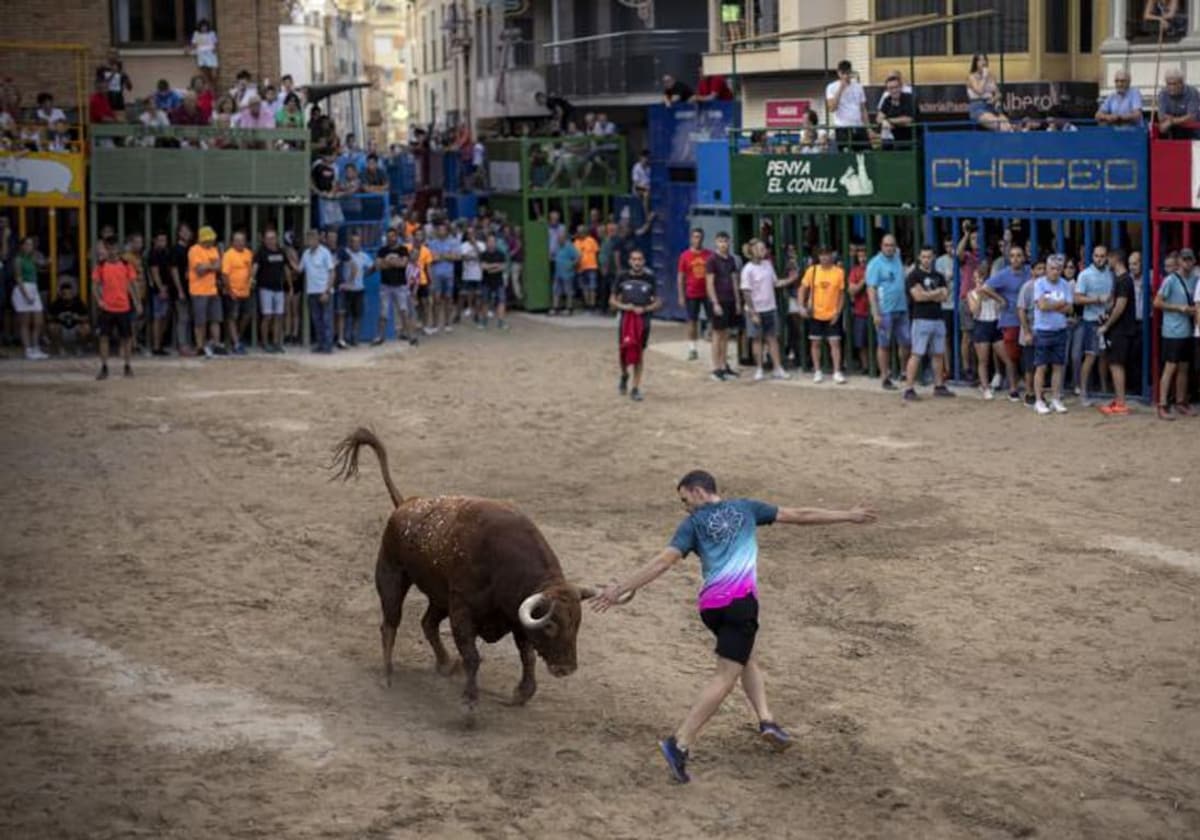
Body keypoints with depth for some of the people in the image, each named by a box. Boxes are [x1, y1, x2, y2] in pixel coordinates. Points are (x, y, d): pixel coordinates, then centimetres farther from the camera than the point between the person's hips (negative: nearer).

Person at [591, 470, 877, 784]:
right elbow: (799, 516, 20)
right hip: (739, 599, -3)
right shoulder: (745, 508, 15)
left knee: (746, 657, 26)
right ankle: (681, 742, -20)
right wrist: (848, 516, 28)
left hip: (709, 605, 3)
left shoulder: (693, 523, 11)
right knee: (726, 676, -8)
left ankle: (766, 720, 11)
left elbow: (663, 561, -1)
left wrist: (620, 589, -3)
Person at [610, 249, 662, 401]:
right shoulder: (622, 278, 2)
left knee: (639, 355, 1)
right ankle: (624, 375, 32)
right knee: (623, 352, 0)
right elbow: (612, 301, 7)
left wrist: (644, 309, -12)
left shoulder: (650, 279, 3)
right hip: (626, 319, 0)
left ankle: (636, 389, 6)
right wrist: (623, 306, -13)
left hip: (643, 321, 0)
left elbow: (658, 302, 6)